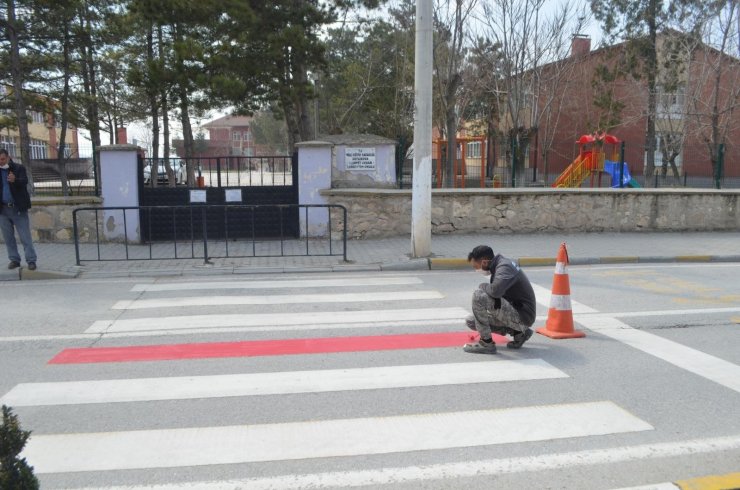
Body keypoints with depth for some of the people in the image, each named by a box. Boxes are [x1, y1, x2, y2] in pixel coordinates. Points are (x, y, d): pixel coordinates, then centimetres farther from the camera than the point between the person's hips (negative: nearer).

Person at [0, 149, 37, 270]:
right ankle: (14, 259, 15)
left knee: (25, 236, -4)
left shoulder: (19, 168, -2)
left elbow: (25, 181, -19)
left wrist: (15, 180, -39)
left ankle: (31, 260, -3)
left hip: (18, 208, -4)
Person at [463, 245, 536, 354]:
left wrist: (483, 286, -16)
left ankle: (487, 343, -13)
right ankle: (517, 332, 10)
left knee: (478, 295, -23)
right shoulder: (502, 263, 9)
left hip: (522, 316, -10)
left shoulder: (504, 267, -19)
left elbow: (495, 290, -37)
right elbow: (497, 292, 21)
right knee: (471, 321, 9)